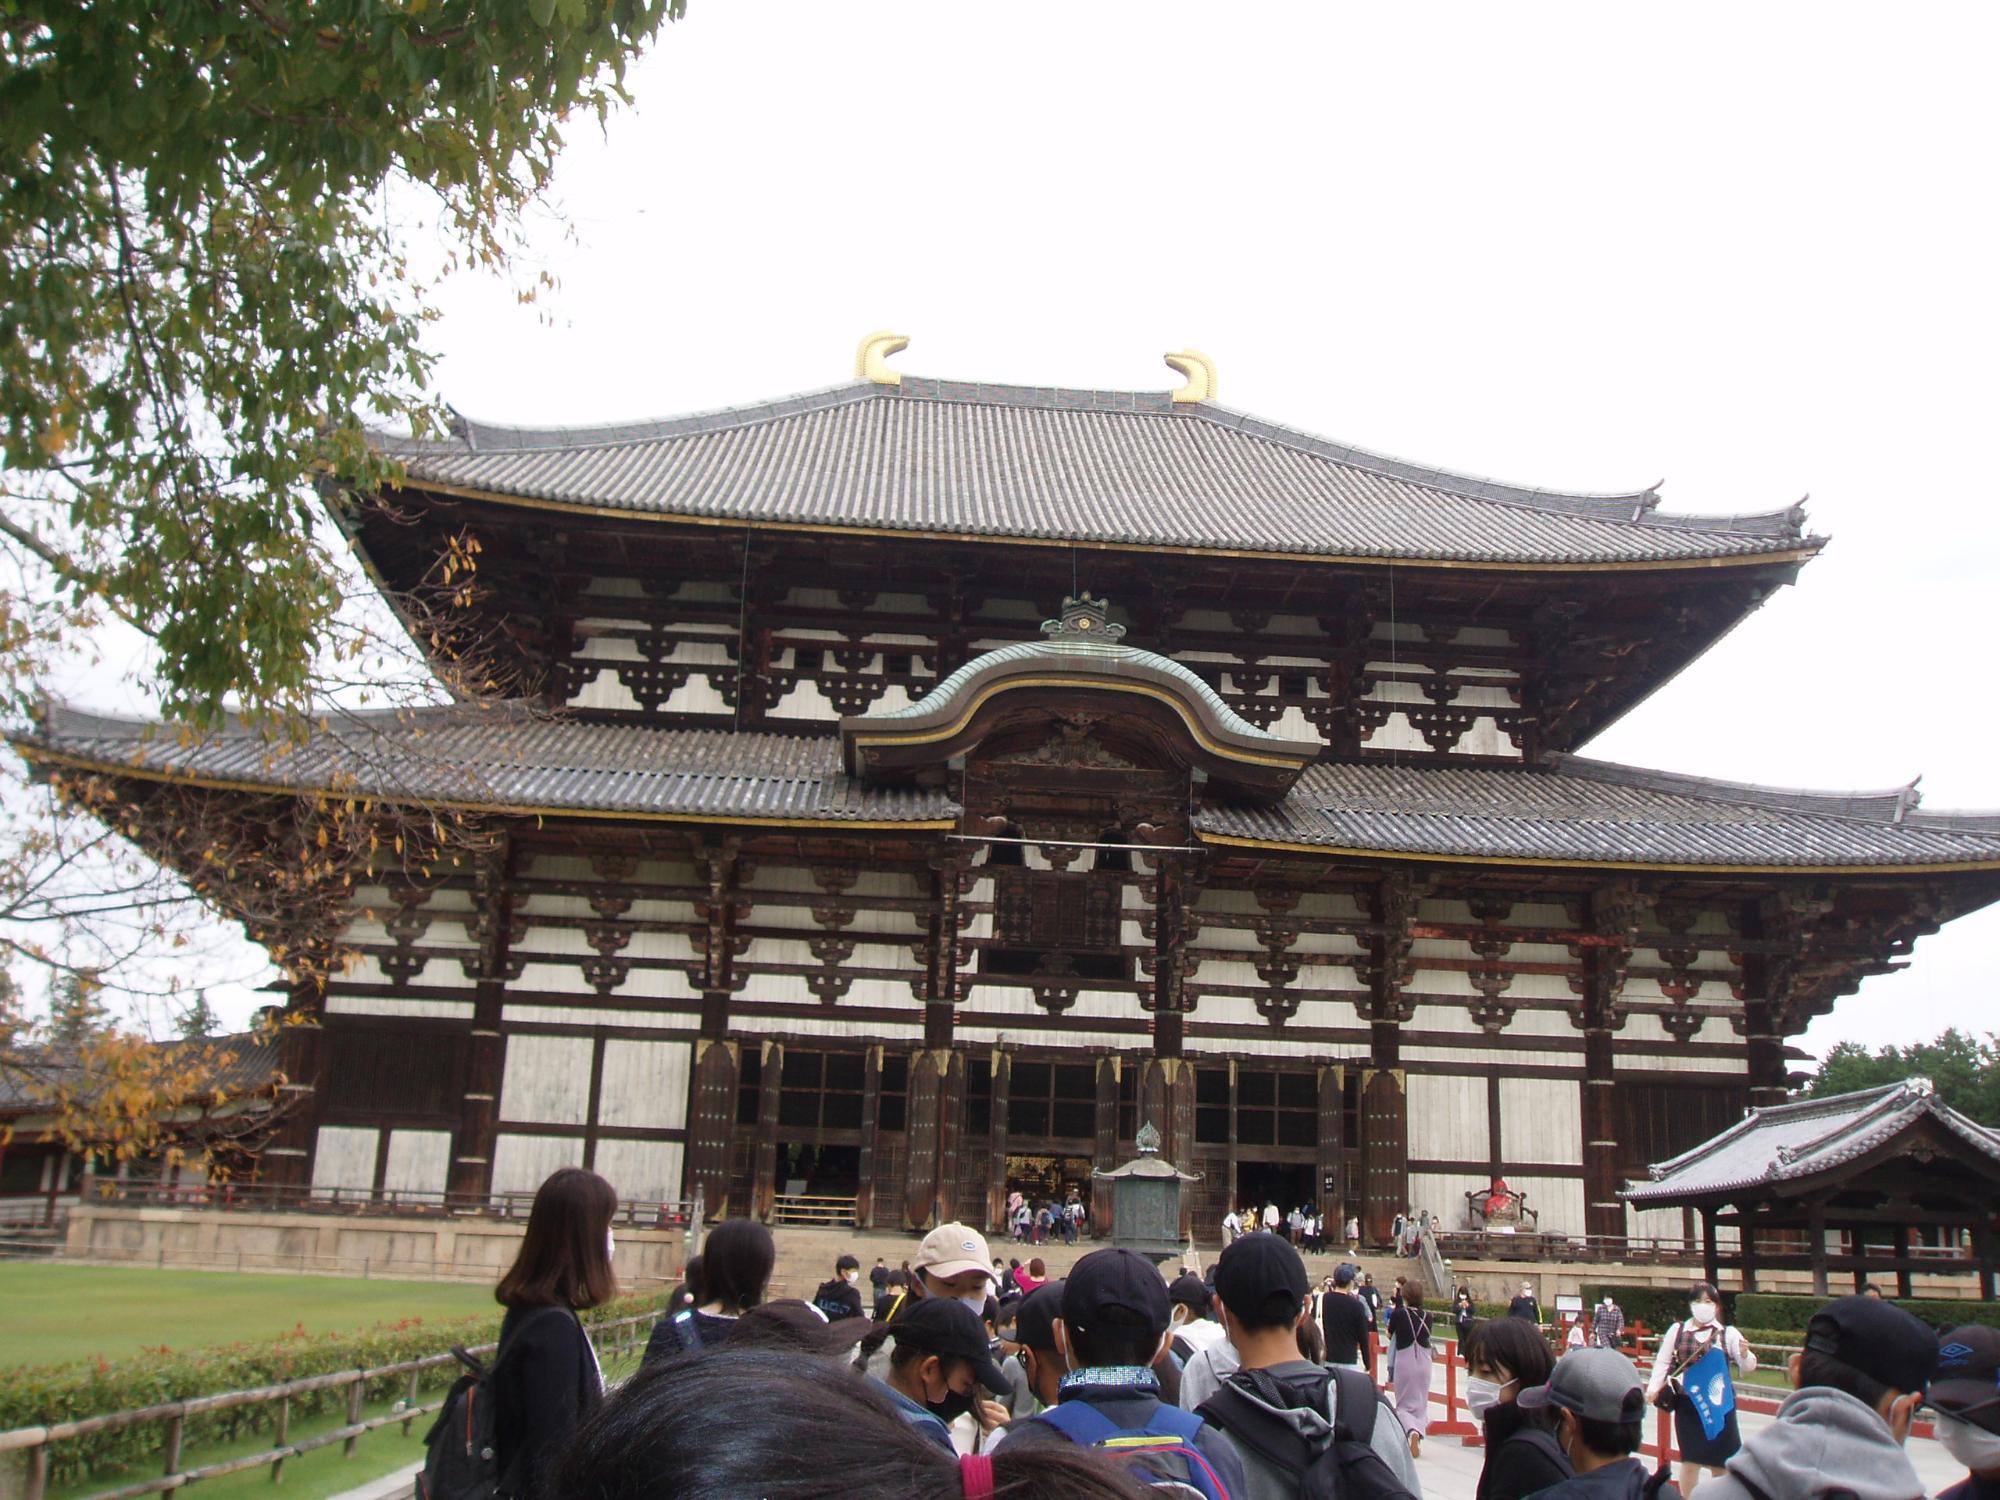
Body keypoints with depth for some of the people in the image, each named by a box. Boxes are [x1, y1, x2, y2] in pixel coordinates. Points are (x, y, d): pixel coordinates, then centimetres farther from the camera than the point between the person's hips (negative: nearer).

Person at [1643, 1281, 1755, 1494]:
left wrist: (1744, 1355, -25)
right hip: (1687, 1404, 0)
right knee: (1690, 1461, 3)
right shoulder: (1677, 1330, 0)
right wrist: (1653, 1388, -9)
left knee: (1720, 1462, 7)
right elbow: (1662, 1362, 3)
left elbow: (1747, 1367, -3)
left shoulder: (1728, 1334, -2)